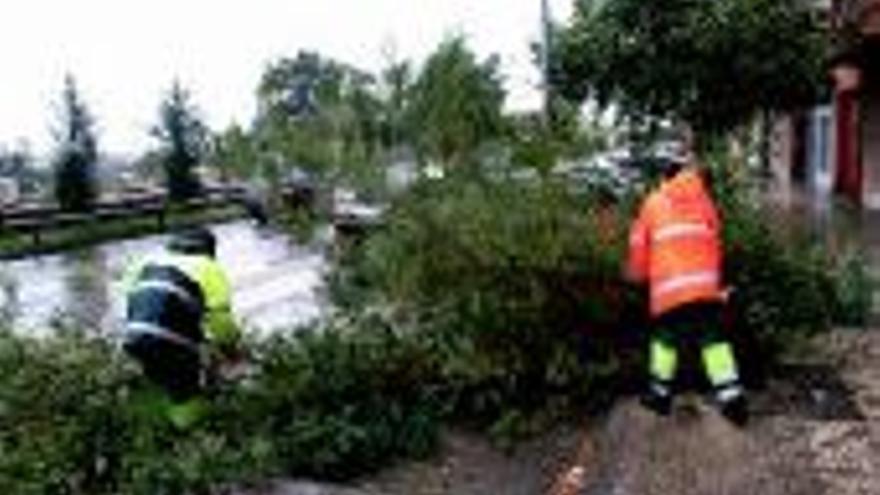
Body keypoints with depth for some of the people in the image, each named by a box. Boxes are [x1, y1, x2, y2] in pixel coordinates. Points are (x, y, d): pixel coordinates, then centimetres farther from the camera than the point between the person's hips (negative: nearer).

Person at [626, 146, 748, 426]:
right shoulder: (703, 199, 14)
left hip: (669, 287, -1)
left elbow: (639, 244, 12)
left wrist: (638, 275, 28)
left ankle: (660, 393, 18)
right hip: (705, 285, 1)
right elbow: (715, 242, 15)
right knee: (713, 339, 4)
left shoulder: (654, 203, 11)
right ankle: (730, 394, -5)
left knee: (665, 337, 14)